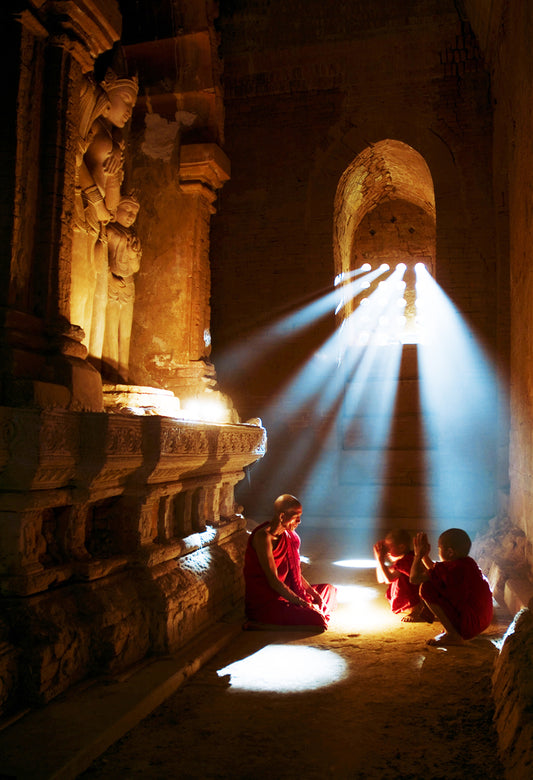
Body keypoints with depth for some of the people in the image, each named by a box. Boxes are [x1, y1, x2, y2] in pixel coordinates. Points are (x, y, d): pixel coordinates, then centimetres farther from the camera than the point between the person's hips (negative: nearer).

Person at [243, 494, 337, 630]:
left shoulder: (287, 536, 9)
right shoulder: (264, 537, -20)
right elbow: (273, 580, -22)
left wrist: (313, 593, 4)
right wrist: (300, 602, -18)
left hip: (283, 592, 10)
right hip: (263, 602, -10)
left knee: (329, 590, 20)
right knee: (317, 620, -24)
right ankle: (258, 624, -14)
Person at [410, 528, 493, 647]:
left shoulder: (448, 568, -18)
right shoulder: (468, 562, 9)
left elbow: (414, 578, -14)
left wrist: (418, 555, -1)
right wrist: (425, 555, 26)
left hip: (469, 625, -9)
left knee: (426, 588, -12)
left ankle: (452, 635, -10)